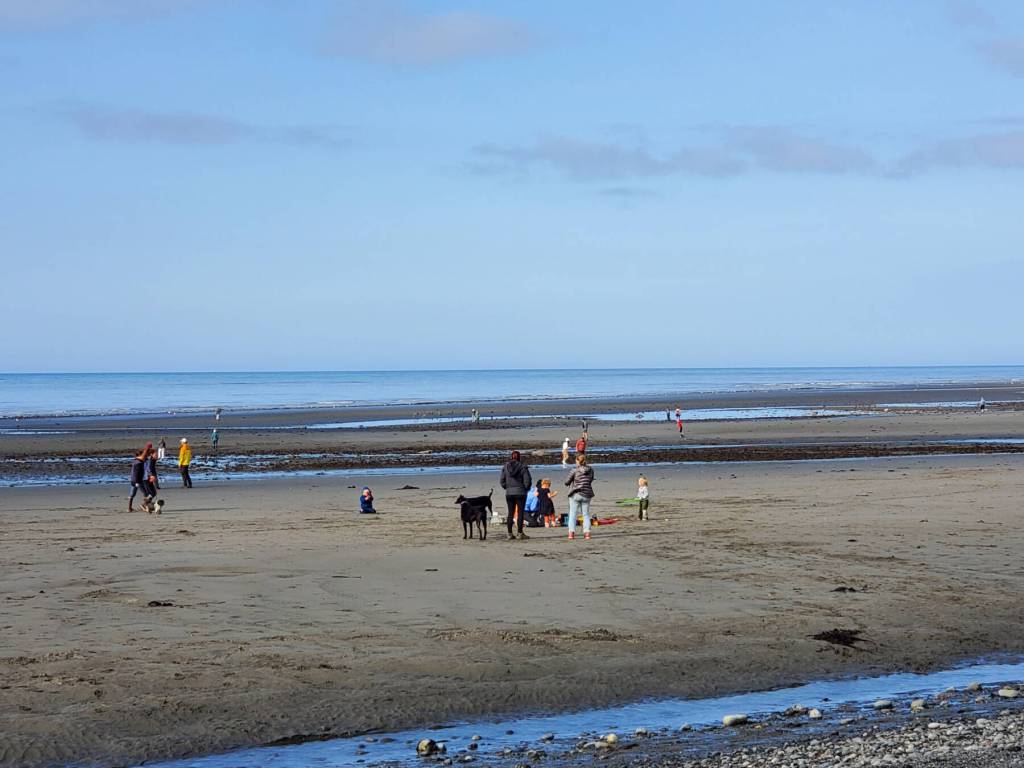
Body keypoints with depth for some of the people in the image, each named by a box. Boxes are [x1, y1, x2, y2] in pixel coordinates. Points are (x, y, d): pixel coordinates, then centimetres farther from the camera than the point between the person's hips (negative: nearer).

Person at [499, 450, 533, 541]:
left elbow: (502, 481, 4)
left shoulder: (505, 467, 3)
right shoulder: (522, 467, -7)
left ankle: (510, 533, 6)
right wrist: (525, 488, 8)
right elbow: (527, 480, -9)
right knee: (520, 512, 1)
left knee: (510, 513, 8)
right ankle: (520, 533, -1)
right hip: (520, 492, -3)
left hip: (509, 493, 3)